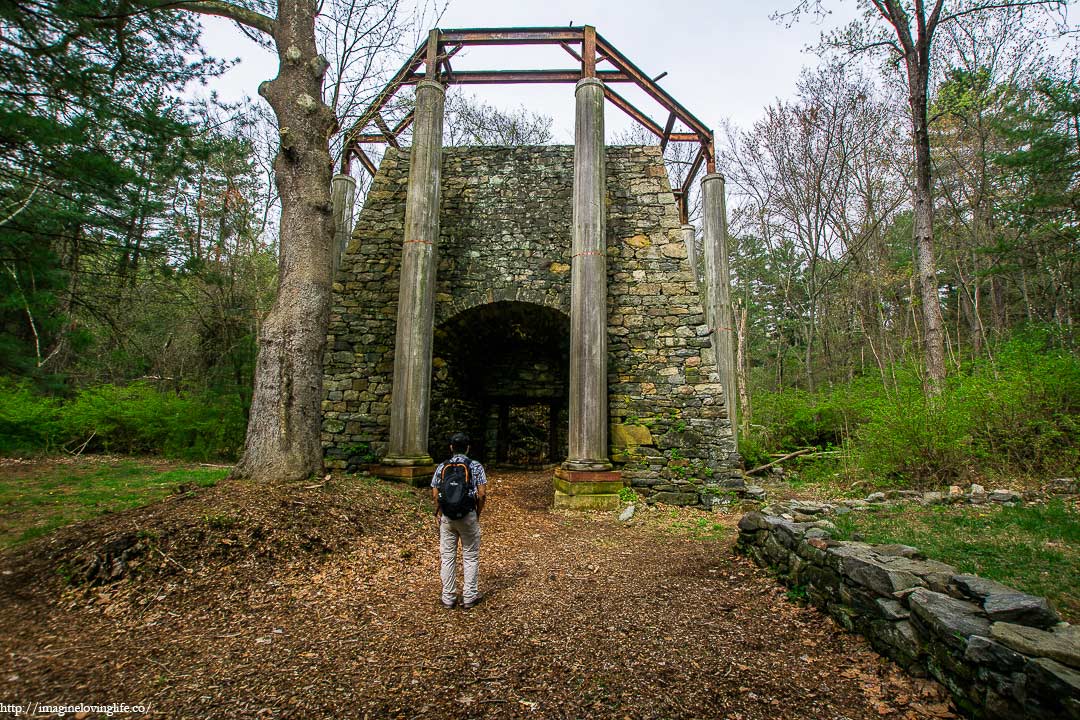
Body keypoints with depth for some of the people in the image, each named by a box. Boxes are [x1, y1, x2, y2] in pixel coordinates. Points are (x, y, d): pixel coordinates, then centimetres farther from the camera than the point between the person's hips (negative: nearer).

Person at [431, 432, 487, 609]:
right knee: (471, 557, 10)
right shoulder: (476, 466, -5)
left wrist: (438, 513, 14)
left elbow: (435, 494, -1)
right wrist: (478, 513, 5)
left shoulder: (441, 467, 2)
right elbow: (482, 494, -9)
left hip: (447, 516, 2)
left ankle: (449, 598, 17)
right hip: (468, 515, -2)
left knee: (447, 557, 10)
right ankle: (469, 597, 15)